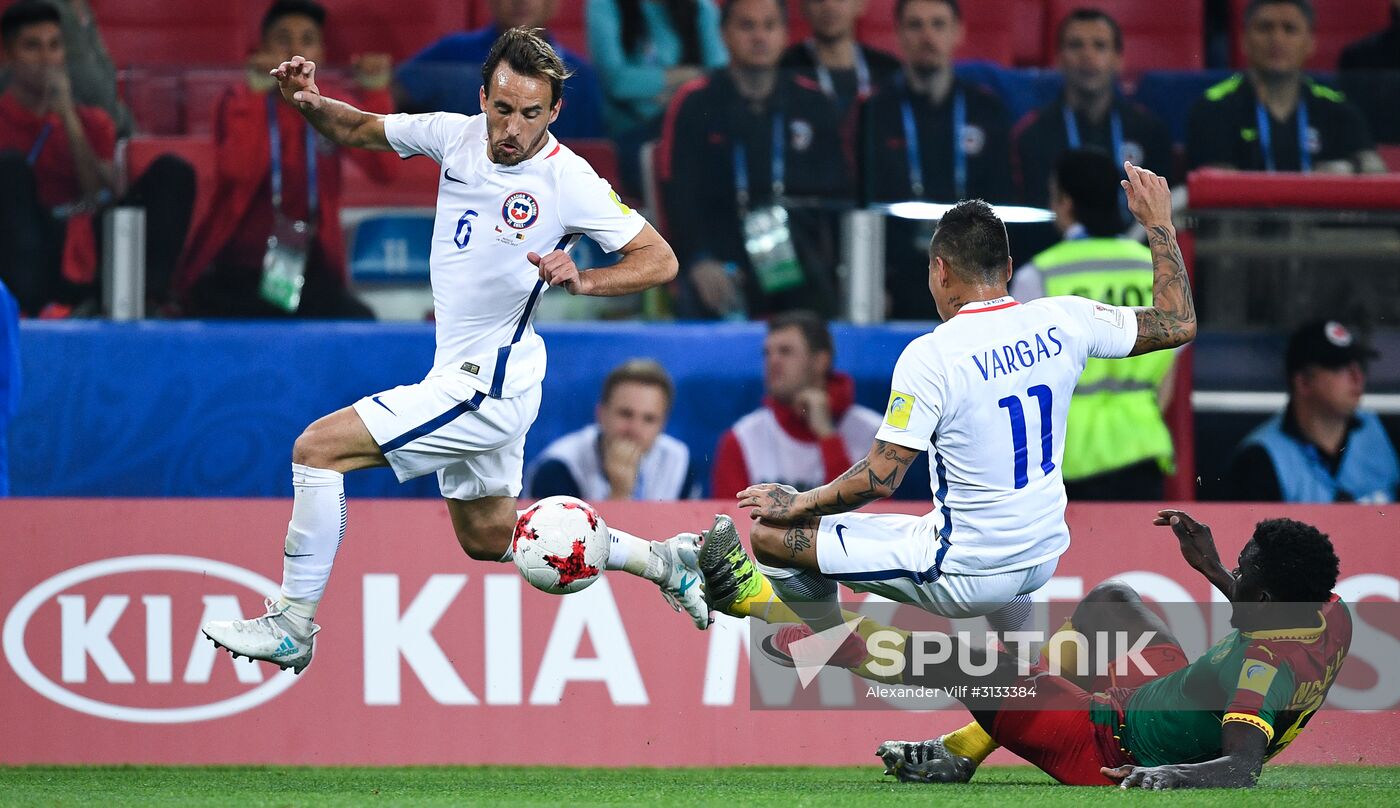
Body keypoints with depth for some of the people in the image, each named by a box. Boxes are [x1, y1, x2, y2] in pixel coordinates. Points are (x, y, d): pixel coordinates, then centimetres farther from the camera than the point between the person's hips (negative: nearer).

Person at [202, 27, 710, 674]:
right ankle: (662, 561, 37)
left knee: (318, 448, -15)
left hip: (486, 389, -9)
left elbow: (660, 260, -14)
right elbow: (356, 131, 12)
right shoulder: (457, 134, -2)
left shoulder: (568, 181, -19)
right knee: (488, 540, 25)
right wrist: (308, 102, -10)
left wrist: (583, 281, -31)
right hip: (463, 376, 9)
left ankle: (291, 626, -7)